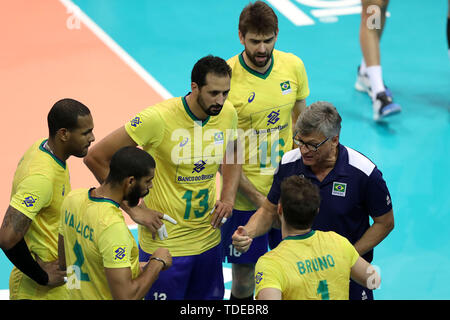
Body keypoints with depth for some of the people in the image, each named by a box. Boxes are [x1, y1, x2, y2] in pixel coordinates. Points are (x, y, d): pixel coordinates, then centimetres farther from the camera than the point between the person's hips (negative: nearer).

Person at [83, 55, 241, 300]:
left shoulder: (227, 114, -4)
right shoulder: (159, 118, -22)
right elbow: (96, 158, -16)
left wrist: (228, 197, 3)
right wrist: (134, 209, -15)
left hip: (209, 240, 5)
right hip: (164, 241, -5)